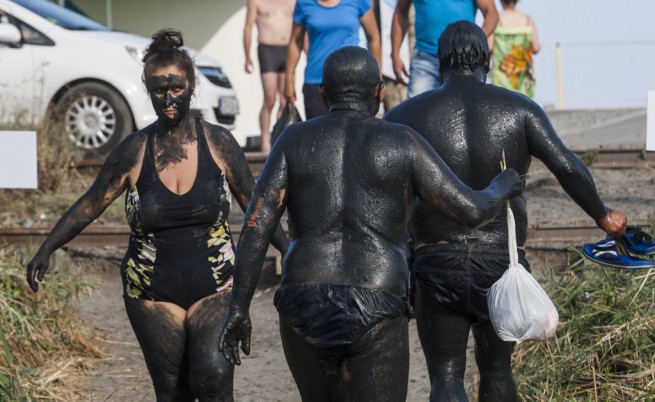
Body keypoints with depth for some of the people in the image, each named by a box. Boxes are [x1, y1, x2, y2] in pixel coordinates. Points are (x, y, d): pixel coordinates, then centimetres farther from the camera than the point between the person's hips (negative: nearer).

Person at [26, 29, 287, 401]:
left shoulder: (219, 143, -3)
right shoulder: (134, 151, -3)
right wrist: (46, 249, -4)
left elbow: (255, 206, 5)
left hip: (216, 290, -1)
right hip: (154, 296, 1)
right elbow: (91, 204, 4)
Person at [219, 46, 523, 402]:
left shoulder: (294, 140, 6)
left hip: (305, 309, 3)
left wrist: (238, 309, 0)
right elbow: (471, 211, 0)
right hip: (374, 318, -3)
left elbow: (255, 225, -2)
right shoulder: (402, 143, 1)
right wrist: (502, 186, 22)